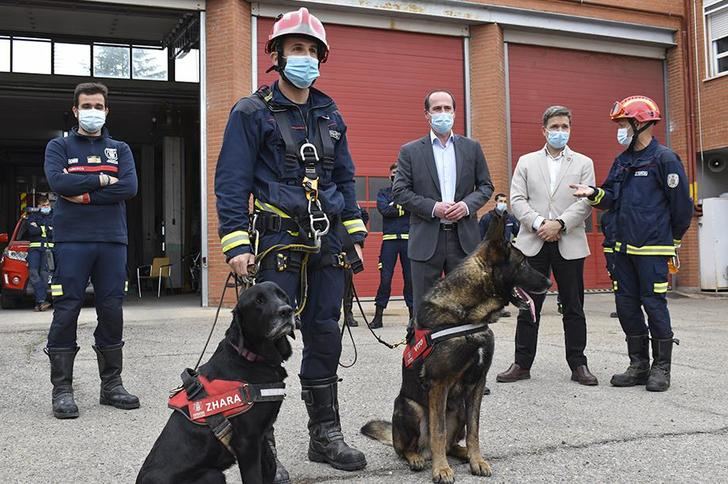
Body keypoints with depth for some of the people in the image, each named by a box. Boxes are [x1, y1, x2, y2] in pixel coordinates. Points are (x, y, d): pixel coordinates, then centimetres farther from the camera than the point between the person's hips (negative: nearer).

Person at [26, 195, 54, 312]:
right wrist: (48, 230, 1)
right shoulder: (32, 216, 18)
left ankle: (40, 302, -14)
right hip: (34, 247, 1)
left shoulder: (54, 217, 18)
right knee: (33, 272, -17)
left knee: (44, 272, -12)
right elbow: (32, 230, 0)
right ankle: (42, 300, -21)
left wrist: (40, 229, 1)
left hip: (48, 248, 0)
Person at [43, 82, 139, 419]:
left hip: (112, 240, 2)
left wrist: (83, 194, -7)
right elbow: (57, 181, -10)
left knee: (112, 312, 5)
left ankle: (111, 384, 15)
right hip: (72, 240, -2)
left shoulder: (120, 149, 15)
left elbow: (129, 187, -3)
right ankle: (62, 389, 5)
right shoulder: (59, 147, 11)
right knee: (66, 312, -3)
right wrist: (102, 180, -6)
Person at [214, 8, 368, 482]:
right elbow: (232, 182, -7)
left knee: (325, 336, 11)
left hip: (327, 243, 6)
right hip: (277, 242, -5)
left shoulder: (330, 114, 15)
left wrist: (355, 235, 13)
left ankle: (326, 435, 24)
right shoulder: (252, 112, -2)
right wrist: (236, 244, -15)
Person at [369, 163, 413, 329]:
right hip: (390, 239, -1)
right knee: (385, 278, -6)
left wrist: (396, 205, -9)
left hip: (409, 239, 1)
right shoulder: (383, 193, 14)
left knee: (410, 277, 3)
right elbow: (384, 209, -5)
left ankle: (413, 313, 12)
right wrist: (404, 209, -5)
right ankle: (378, 315, -2)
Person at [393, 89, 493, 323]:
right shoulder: (410, 151, 5)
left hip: (464, 237, 2)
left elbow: (486, 186, 12)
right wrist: (433, 208, -13)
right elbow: (400, 191, -1)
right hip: (426, 240, -2)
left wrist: (468, 204, -8)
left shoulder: (472, 147, 11)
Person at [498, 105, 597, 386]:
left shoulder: (583, 163, 10)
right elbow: (517, 199, 3)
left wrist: (560, 223, -14)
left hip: (569, 244, 0)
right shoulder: (526, 162, 12)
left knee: (574, 307, 5)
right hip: (533, 244, 1)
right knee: (528, 306, 2)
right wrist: (538, 223, -12)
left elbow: (586, 202, -1)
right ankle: (522, 364, 10)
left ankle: (578, 365, 14)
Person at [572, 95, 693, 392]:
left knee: (654, 304, -2)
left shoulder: (664, 159, -8)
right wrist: (593, 193, -9)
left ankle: (661, 368, 11)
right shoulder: (622, 161, 14)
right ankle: (639, 365, 20)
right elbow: (611, 199, 12)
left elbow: (682, 203, -6)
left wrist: (673, 237, 5)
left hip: (652, 248, -7)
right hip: (623, 247, 7)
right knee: (626, 305, 8)